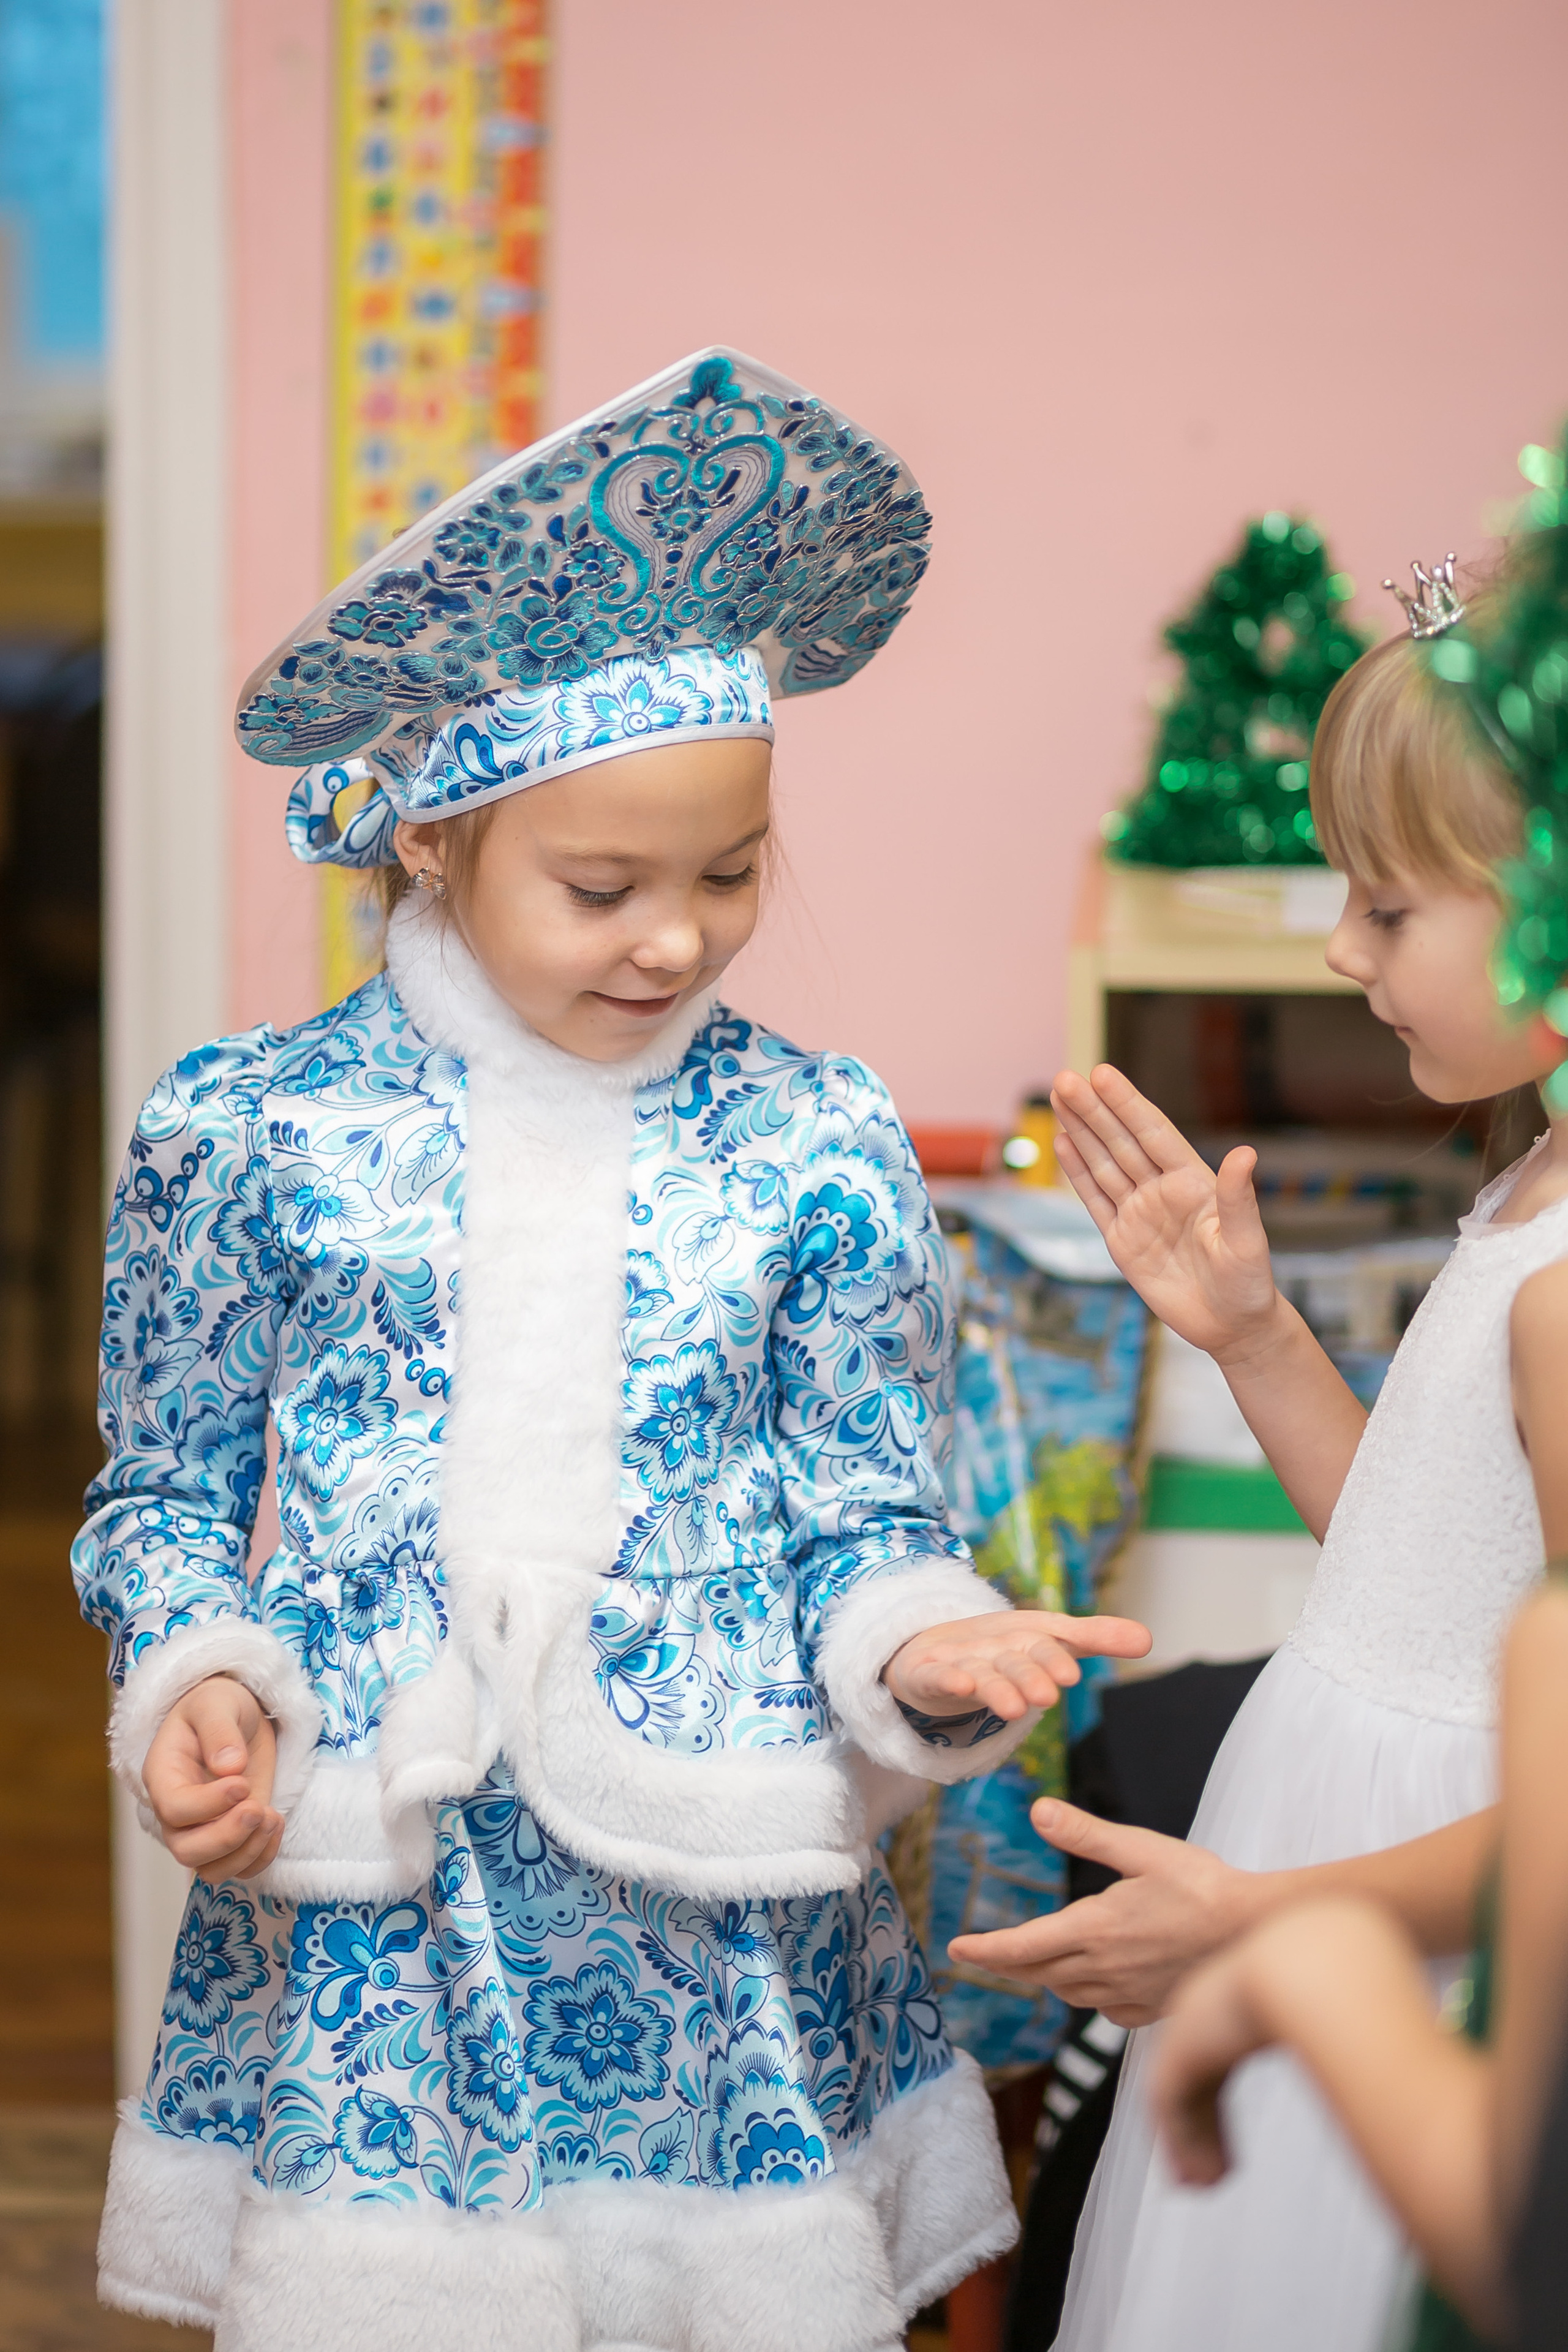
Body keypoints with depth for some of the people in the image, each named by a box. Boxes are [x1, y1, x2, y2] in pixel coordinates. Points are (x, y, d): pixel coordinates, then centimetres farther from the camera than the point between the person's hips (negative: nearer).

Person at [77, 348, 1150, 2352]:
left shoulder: (816, 1149, -1)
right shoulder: (248, 1131, -2)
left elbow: (866, 1515, 4)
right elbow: (166, 1497, 8)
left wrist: (913, 1638, -16)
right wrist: (203, 1681, -10)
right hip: (366, 1935, 0)